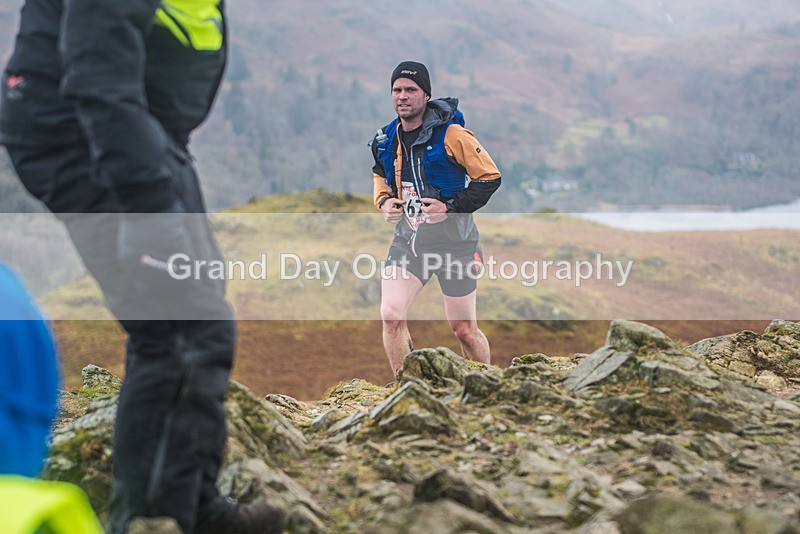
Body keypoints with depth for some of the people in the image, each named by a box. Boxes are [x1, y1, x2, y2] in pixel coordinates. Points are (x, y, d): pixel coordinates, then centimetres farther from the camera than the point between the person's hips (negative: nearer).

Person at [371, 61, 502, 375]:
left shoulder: (450, 134, -14)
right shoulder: (385, 141, 2)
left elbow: (490, 177, -10)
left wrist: (451, 207, -20)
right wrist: (383, 201, 2)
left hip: (453, 242, -4)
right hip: (408, 240, 4)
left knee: (464, 330, 5)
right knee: (391, 316, -14)